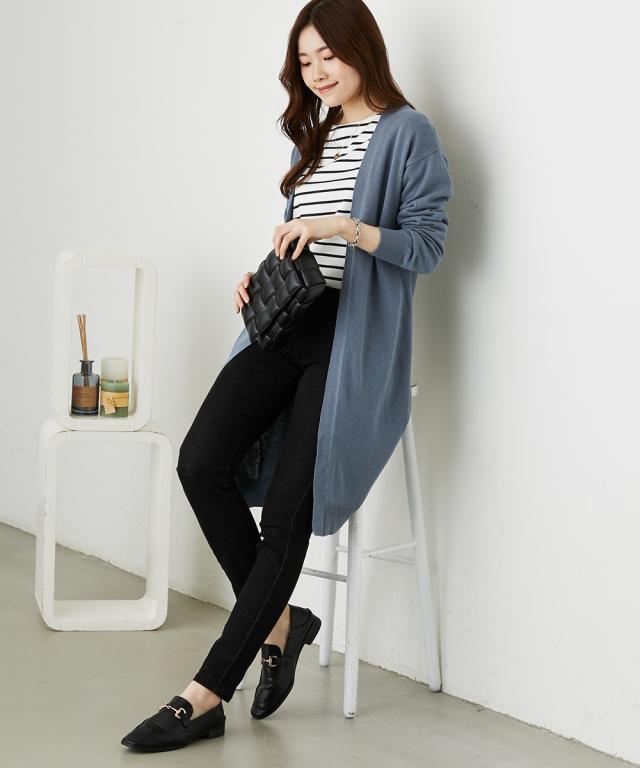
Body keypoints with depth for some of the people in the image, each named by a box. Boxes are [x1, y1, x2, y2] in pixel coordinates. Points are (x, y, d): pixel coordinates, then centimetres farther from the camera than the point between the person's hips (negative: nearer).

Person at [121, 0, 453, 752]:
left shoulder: (408, 133, -2)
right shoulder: (315, 137, 21)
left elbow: (427, 244, -7)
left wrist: (347, 226, -20)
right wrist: (262, 277, 5)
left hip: (354, 337, -6)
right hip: (287, 324, 7)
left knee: (287, 512, -12)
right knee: (200, 461, -16)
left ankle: (207, 693, -8)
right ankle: (276, 621, 3)